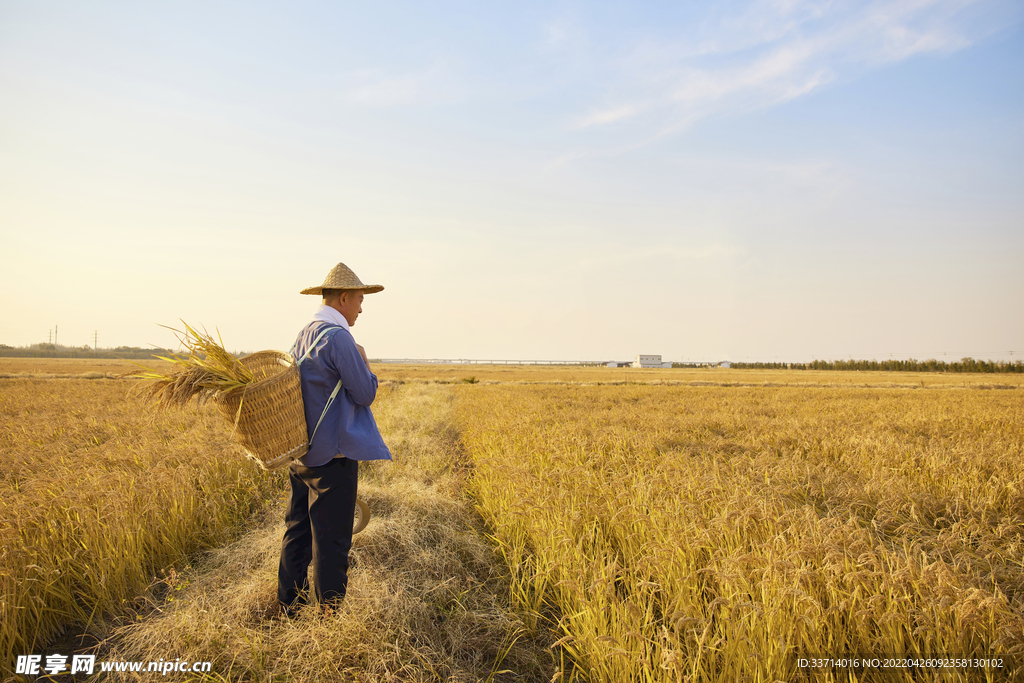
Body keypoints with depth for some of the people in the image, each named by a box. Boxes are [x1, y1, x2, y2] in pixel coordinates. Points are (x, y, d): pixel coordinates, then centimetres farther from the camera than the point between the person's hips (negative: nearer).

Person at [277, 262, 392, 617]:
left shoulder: (302, 337, 12)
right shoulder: (338, 337, -18)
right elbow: (365, 394, -14)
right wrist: (364, 363, 0)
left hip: (302, 451, 9)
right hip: (332, 455, -9)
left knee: (297, 532, 16)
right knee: (330, 541, 1)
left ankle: (289, 608, 28)